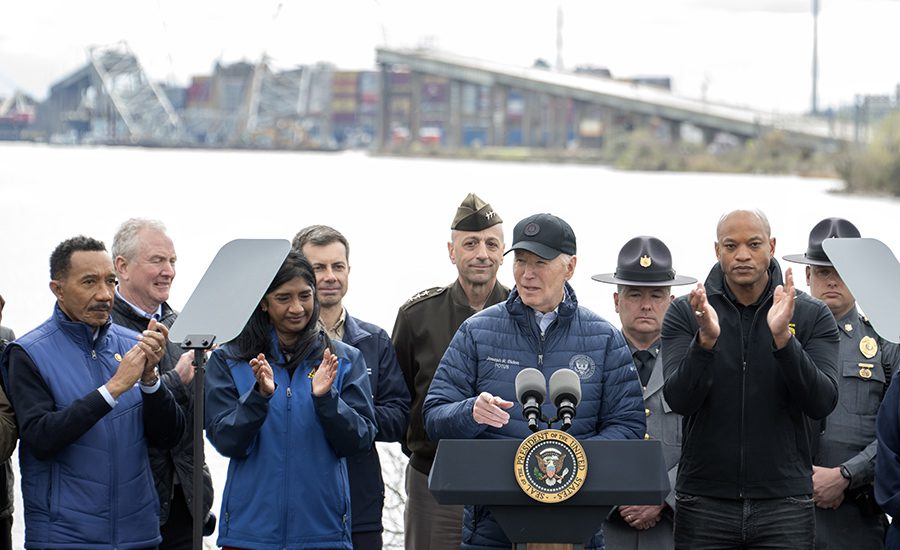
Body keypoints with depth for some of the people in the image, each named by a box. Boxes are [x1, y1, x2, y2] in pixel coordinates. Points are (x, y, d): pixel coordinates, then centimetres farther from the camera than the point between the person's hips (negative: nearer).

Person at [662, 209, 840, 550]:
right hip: (704, 505, 0)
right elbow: (679, 400, -9)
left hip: (784, 503, 0)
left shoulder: (812, 315, 2)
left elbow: (822, 404, -8)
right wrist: (706, 339, -25)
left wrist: (783, 338, -21)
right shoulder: (685, 313, 2)